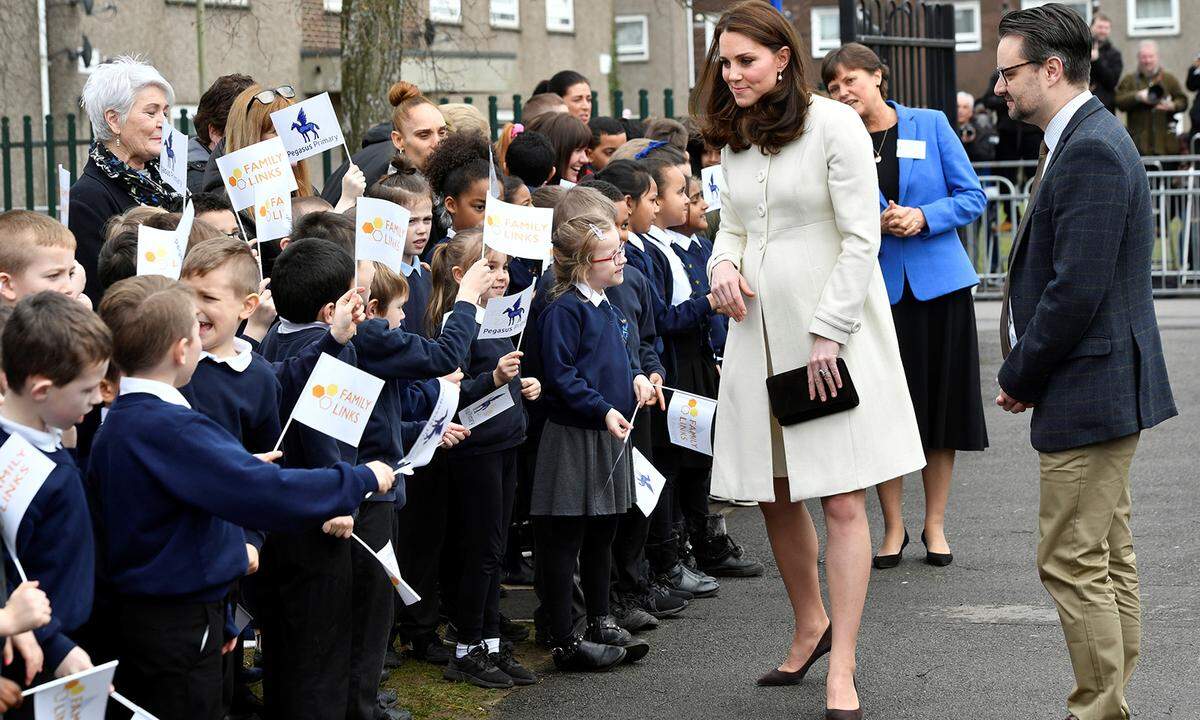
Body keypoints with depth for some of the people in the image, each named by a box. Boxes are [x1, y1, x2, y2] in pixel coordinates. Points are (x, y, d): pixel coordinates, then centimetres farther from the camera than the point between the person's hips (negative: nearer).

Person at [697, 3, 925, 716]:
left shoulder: (834, 124, -9)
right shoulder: (736, 138, 12)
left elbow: (862, 238, -11)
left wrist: (827, 334, -15)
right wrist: (724, 263, -2)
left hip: (834, 334, -6)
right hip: (761, 336, 6)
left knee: (843, 502, -6)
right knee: (775, 496, 10)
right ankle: (811, 626, 31)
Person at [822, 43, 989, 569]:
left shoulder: (930, 125, 1)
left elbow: (972, 197, 0)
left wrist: (922, 218, -15)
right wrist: (877, 225, -14)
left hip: (939, 284, 0)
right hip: (876, 288, 0)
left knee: (942, 404, 5)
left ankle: (935, 525, 16)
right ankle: (893, 527, 15)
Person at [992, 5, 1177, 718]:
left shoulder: (1090, 153, -20)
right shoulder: (1089, 139, 13)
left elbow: (1076, 291, -24)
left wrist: (1019, 378, -12)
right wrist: (1028, 376, 11)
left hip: (1088, 393, -11)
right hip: (1106, 392, 11)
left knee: (1073, 564, -5)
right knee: (1110, 560, 15)